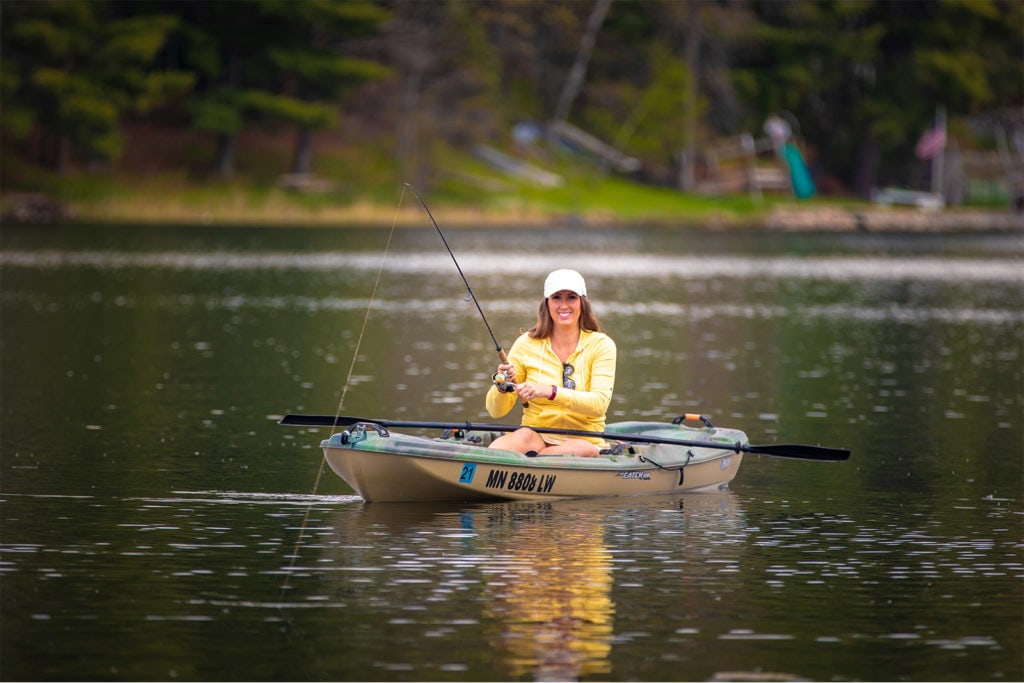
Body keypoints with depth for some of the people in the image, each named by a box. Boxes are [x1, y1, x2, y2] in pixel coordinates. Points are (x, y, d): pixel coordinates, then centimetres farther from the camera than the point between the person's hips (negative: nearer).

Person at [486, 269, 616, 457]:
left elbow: (600, 404, -15)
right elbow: (496, 411, 4)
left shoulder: (601, 345, 2)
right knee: (525, 436, -37)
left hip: (584, 442, 1)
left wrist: (551, 392, -28)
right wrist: (502, 386, -19)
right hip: (537, 438, 0)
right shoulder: (526, 344, 4)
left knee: (580, 450, -37)